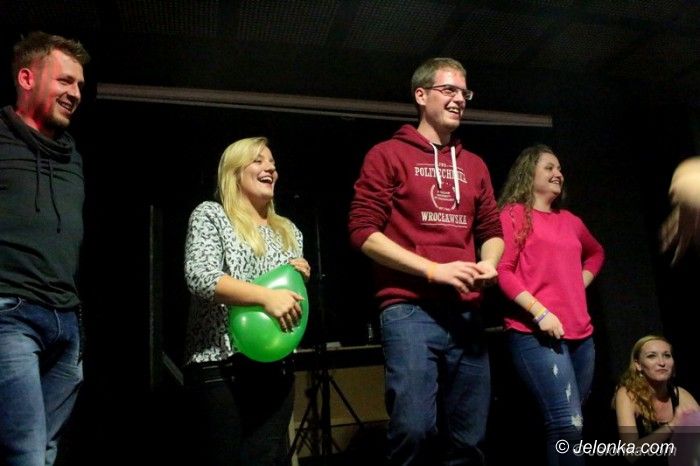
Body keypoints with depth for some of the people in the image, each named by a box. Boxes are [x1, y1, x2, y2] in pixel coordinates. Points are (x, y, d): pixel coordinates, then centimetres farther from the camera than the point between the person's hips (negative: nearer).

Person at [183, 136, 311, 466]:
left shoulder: (289, 231, 16)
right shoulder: (210, 215, 0)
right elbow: (199, 277, -16)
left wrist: (300, 279, -1)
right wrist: (266, 295, -26)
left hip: (275, 364, 5)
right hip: (219, 363, -4)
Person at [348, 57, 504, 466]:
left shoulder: (474, 165, 18)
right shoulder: (389, 154, 2)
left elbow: (492, 231, 23)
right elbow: (363, 230, -6)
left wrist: (489, 264, -1)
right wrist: (432, 269, -13)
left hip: (467, 313, 6)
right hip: (410, 310, -5)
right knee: (414, 429, -12)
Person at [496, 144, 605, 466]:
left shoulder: (570, 220, 19)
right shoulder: (513, 214, 0)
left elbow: (595, 252, 38)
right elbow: (503, 272, -10)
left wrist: (581, 283, 19)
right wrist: (539, 312, -18)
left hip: (581, 334, 7)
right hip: (535, 334, -7)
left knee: (568, 424, 12)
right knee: (568, 425, -15)